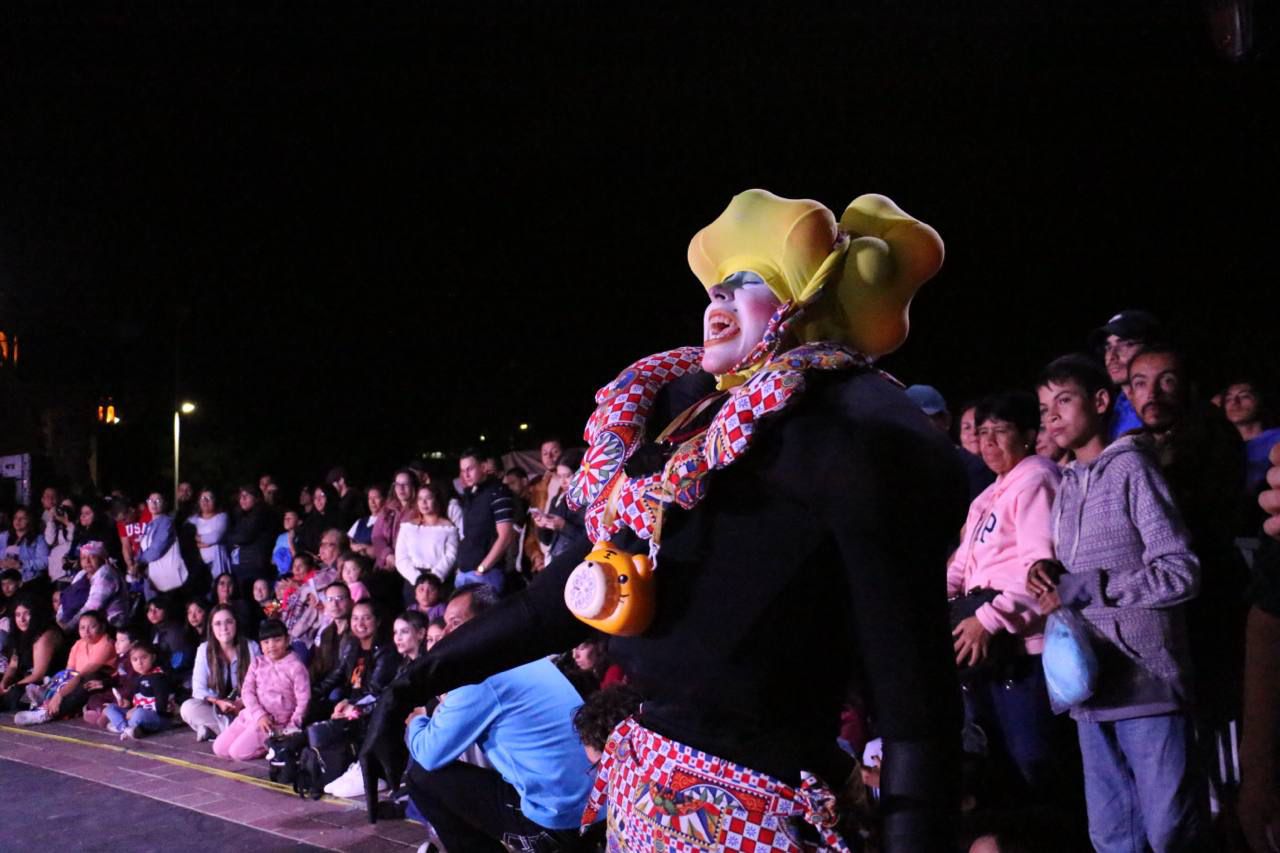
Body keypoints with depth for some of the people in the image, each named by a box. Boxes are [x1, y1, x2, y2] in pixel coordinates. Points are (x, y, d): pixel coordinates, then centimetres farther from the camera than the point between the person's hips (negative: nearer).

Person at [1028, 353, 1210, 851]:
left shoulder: (1131, 468, -5)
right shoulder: (1066, 486, 18)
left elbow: (1181, 574, -12)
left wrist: (1083, 588, -13)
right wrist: (1048, 573, 2)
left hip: (1145, 679, -7)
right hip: (1091, 682, 7)